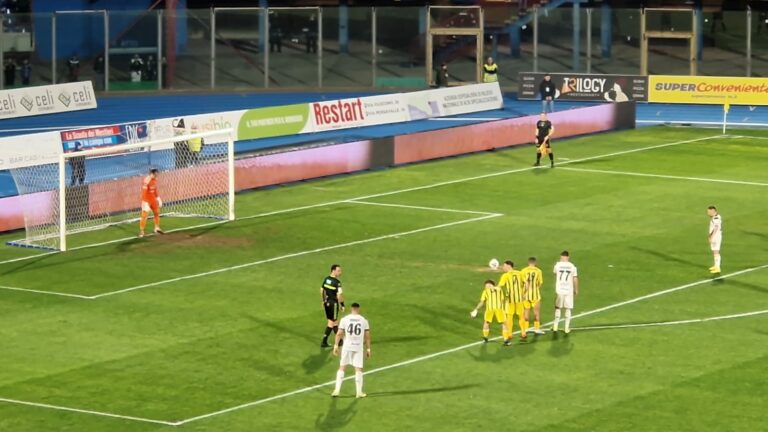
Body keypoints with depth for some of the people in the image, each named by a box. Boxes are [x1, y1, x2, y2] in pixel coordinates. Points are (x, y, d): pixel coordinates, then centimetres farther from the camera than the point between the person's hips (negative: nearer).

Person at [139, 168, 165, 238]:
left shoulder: (155, 180, 3)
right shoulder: (146, 181, -23)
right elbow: (144, 192, -25)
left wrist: (158, 198, 15)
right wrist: (144, 202, -28)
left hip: (153, 200, 8)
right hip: (146, 200, -8)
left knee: (157, 213, 17)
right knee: (144, 216, -9)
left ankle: (157, 228, 34)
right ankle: (141, 232, -5)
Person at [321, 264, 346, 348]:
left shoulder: (326, 279, 5)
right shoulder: (337, 282, -19)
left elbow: (322, 290, 14)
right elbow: (339, 295, -23)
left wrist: (323, 301, 24)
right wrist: (342, 305, -13)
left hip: (327, 303, 8)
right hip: (333, 303, -8)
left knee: (335, 321, 19)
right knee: (331, 323, 1)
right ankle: (324, 342, 0)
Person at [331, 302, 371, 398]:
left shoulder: (345, 319, -1)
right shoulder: (364, 320, 1)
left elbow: (339, 334, -3)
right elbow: (367, 336, 2)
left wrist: (336, 345, 5)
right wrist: (368, 349, 9)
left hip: (347, 346, 0)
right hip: (359, 347, 0)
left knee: (342, 368, 10)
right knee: (358, 369, 5)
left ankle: (337, 390, 7)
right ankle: (359, 392, 6)